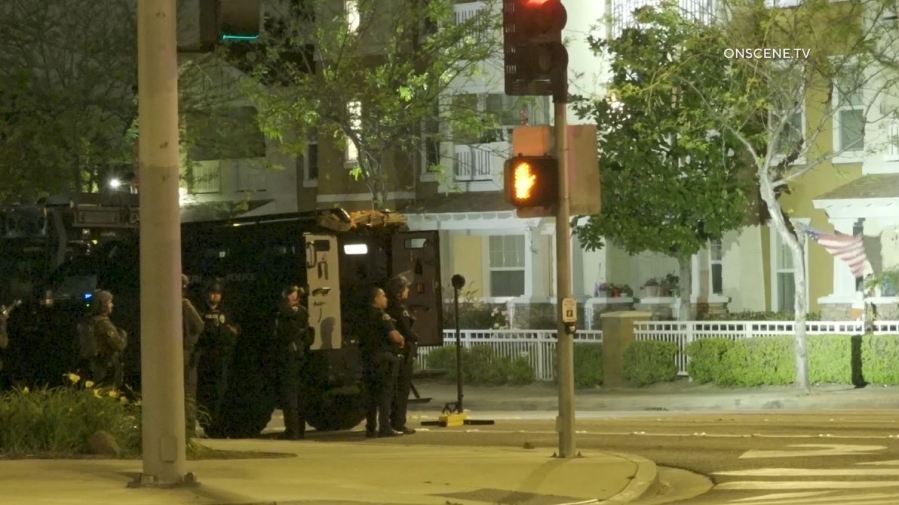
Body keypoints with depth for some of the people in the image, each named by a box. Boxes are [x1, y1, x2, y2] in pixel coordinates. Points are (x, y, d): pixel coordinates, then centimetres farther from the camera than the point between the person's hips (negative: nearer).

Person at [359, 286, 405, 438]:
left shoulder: (365, 316, 15)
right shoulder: (382, 316, -12)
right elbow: (394, 336, -19)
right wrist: (401, 340, 4)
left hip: (368, 359, 8)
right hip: (383, 358, -8)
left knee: (371, 393, 10)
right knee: (385, 393, -6)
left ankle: (370, 428, 11)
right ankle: (384, 428, -10)